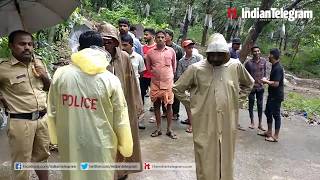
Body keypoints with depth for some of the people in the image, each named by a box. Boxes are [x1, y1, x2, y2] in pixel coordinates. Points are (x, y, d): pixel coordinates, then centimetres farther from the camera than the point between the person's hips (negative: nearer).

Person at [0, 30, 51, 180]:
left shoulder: (39, 62, 5)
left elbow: (49, 88, 14)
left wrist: (45, 77, -4)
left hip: (43, 117, 5)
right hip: (20, 121, -5)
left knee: (42, 156, 21)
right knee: (22, 163, 7)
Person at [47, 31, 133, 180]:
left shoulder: (60, 74, -8)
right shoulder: (110, 79, -14)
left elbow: (52, 112, 1)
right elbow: (121, 119, -8)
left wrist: (57, 137, 17)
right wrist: (126, 146, 6)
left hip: (69, 143, 2)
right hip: (101, 145, -2)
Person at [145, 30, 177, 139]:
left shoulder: (171, 51, 2)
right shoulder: (150, 52, 2)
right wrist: (155, 73, 9)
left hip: (168, 82, -1)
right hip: (155, 82, 1)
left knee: (169, 106, 2)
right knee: (156, 105, 7)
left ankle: (169, 129, 13)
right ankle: (158, 128, 20)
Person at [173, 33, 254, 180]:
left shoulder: (236, 66, -2)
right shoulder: (196, 68, -8)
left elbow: (249, 84, 18)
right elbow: (177, 88, 3)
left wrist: (237, 98, 8)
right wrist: (191, 104, 0)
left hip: (228, 123, 2)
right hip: (204, 123, -2)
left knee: (226, 157, 17)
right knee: (205, 160, 9)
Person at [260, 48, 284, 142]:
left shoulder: (278, 68, -22)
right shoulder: (274, 66, 9)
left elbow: (276, 83, -27)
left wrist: (266, 81, -13)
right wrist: (267, 80, 6)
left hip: (276, 96, -10)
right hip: (272, 95, 10)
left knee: (276, 115, 1)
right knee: (268, 112, 17)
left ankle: (276, 136, 13)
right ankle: (269, 132, 30)